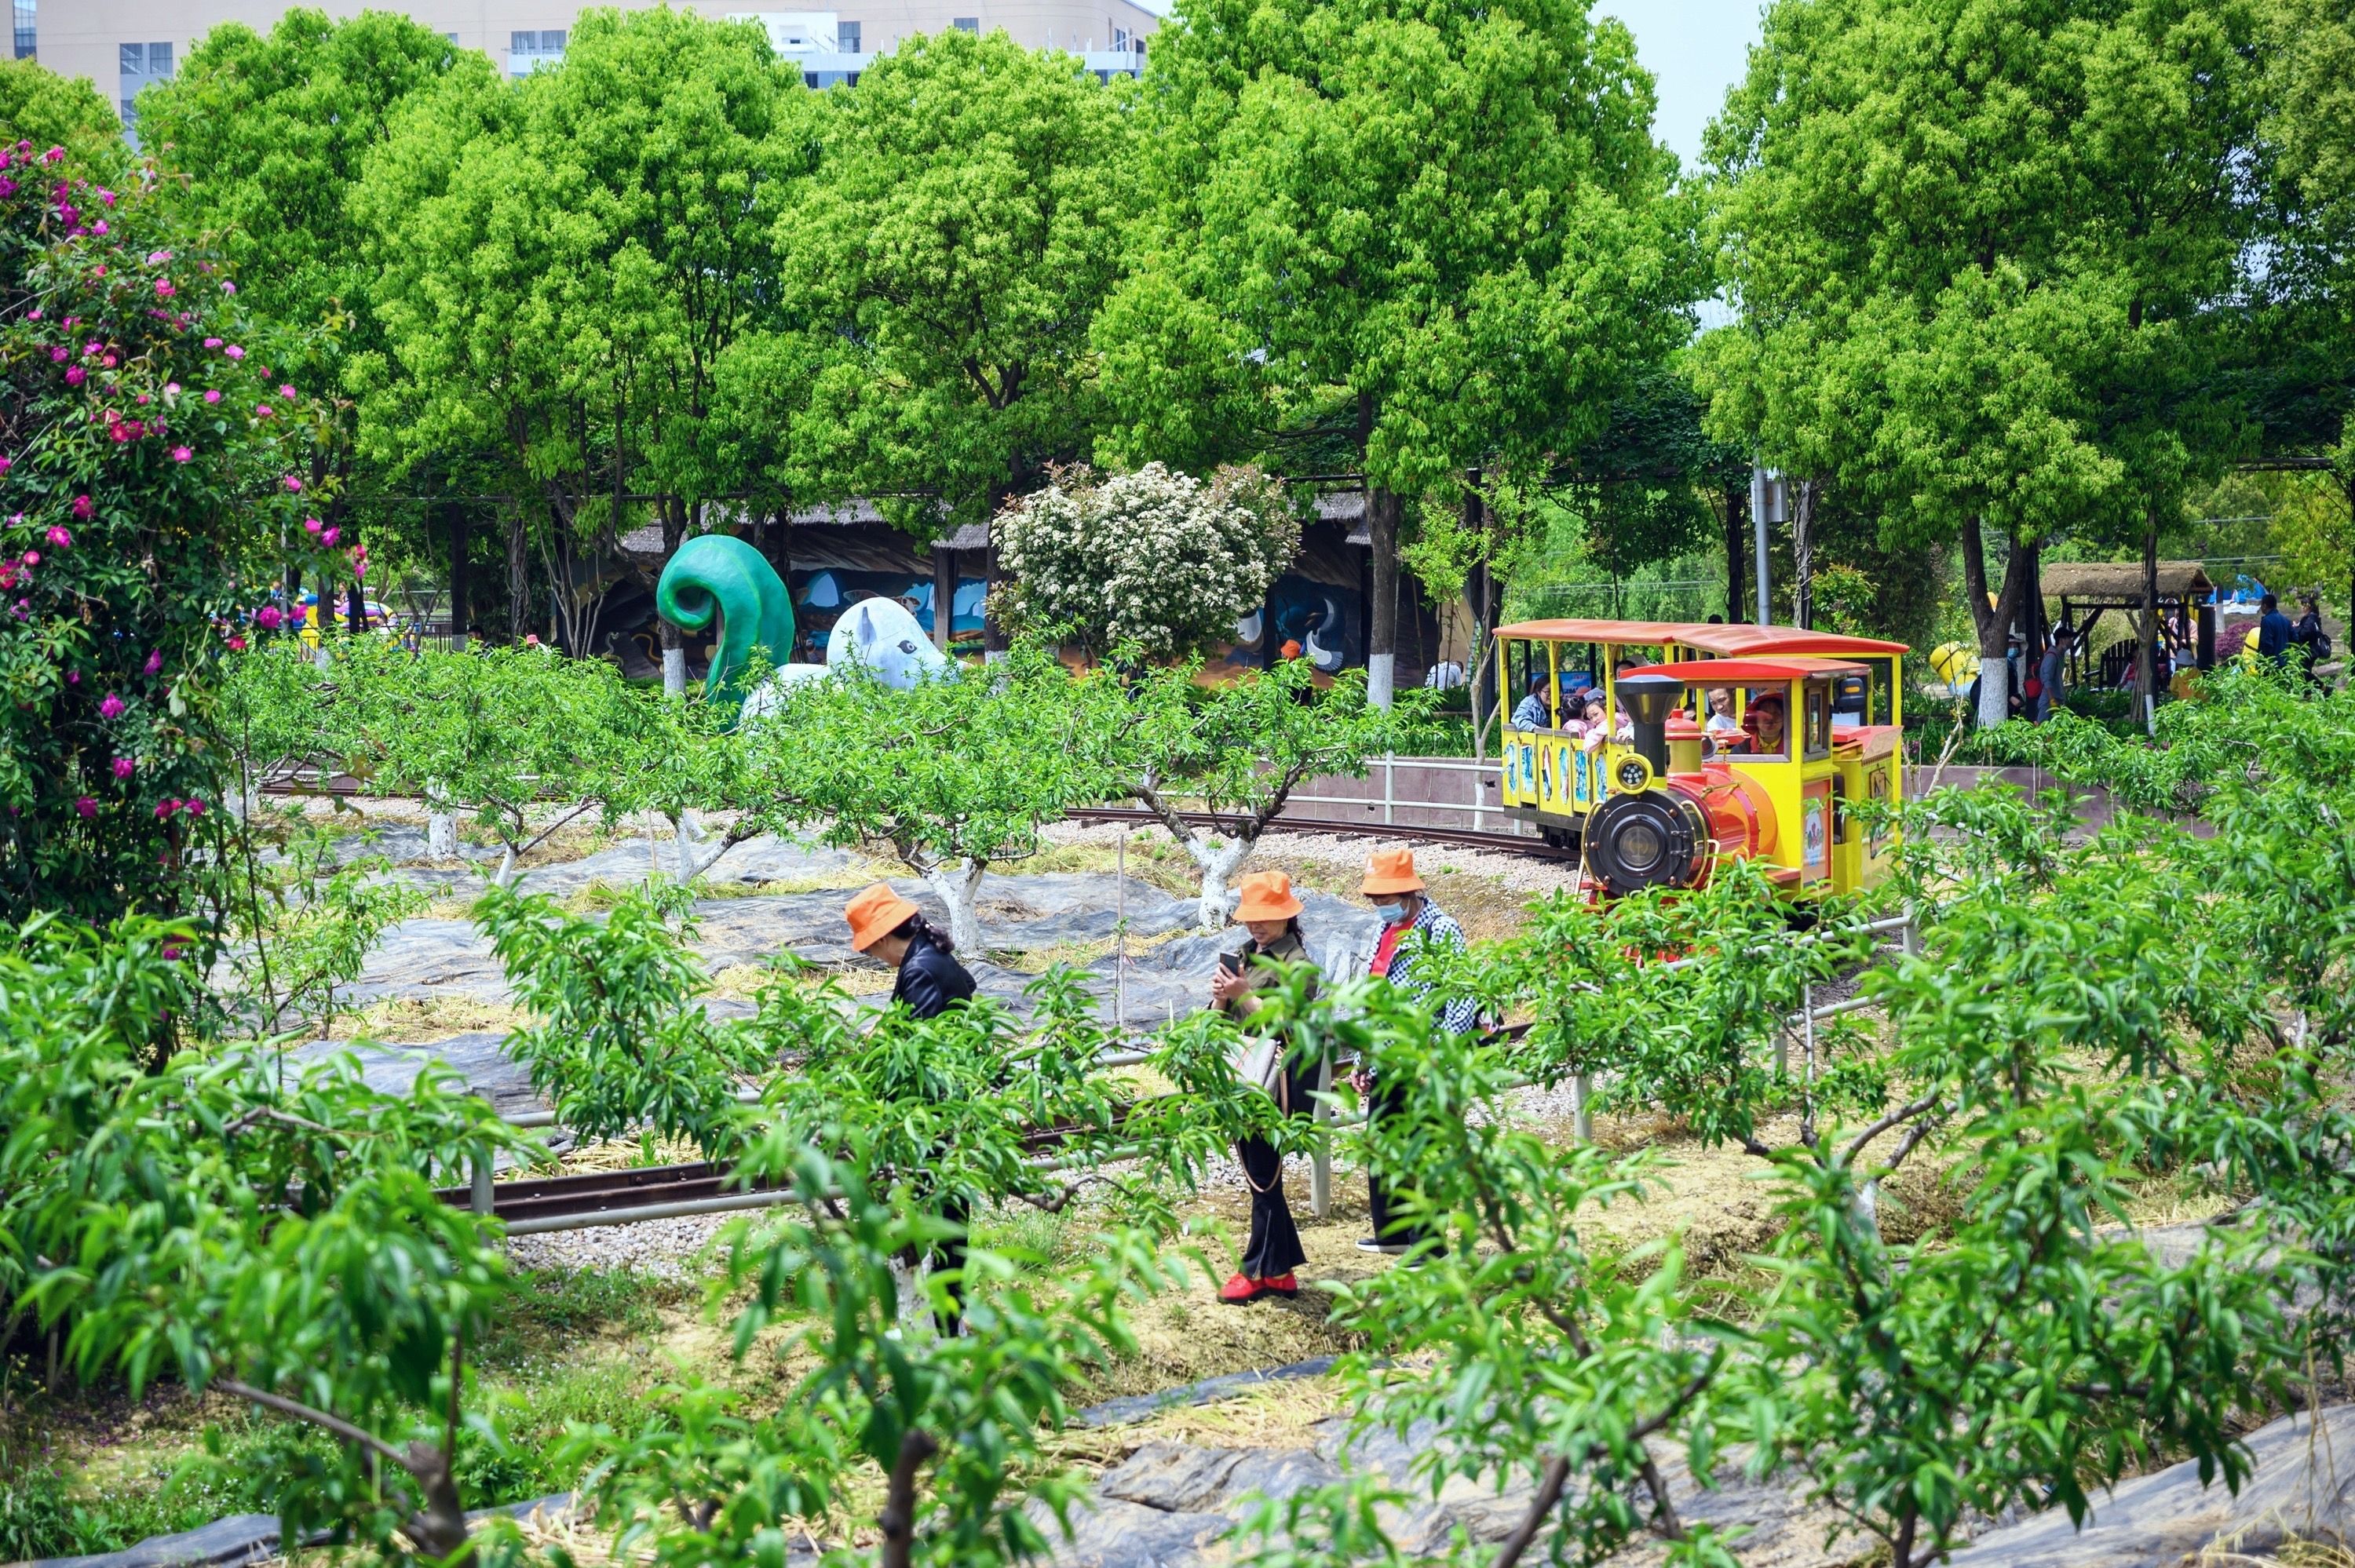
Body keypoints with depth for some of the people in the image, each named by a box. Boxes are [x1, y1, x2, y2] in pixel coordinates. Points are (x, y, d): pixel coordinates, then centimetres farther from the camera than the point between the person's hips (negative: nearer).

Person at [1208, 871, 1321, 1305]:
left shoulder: (1296, 963, -8)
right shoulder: (1244, 956, 13)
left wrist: (1244, 995, -19)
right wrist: (1221, 997, -7)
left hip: (1274, 1079, -8)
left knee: (1264, 1176, -3)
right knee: (1259, 1175, 11)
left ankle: (1259, 1271, 5)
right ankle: (1281, 1270, 19)